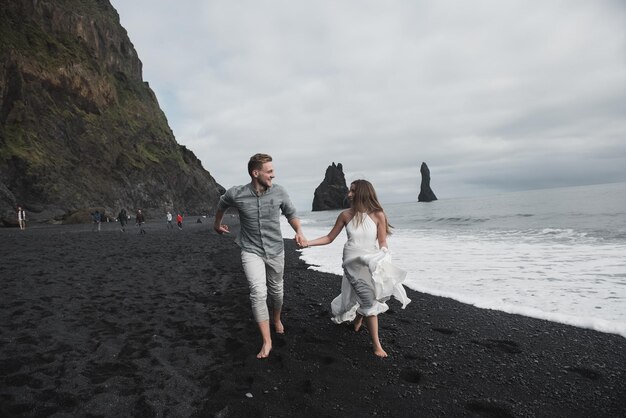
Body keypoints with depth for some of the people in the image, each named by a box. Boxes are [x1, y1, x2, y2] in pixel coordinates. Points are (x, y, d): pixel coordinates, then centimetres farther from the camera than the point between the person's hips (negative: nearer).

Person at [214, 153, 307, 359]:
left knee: (276, 290, 18)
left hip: (276, 250, 2)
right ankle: (267, 341, -4)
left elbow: (291, 214, 4)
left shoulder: (279, 192, -12)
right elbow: (221, 205, 9)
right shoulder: (236, 194, -15)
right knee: (258, 292, -17)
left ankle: (276, 319, 49)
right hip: (251, 251, -2)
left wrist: (298, 231, -15)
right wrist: (217, 225, 25)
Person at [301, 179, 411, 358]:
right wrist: (308, 243, -4)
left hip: (373, 261, 2)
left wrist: (384, 262, -10)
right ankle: (376, 344, -1)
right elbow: (329, 238, 5)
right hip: (354, 262, -1)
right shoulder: (346, 215, -1)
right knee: (369, 301, -10)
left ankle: (358, 319, 44)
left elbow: (383, 244, 0)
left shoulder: (378, 215, -4)